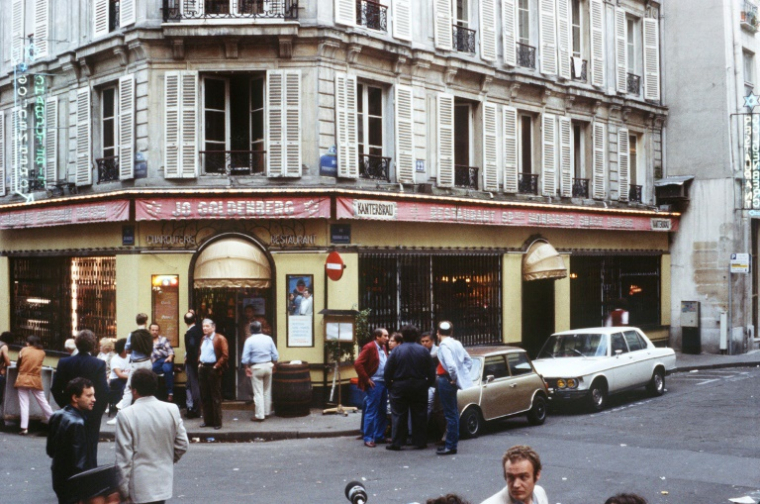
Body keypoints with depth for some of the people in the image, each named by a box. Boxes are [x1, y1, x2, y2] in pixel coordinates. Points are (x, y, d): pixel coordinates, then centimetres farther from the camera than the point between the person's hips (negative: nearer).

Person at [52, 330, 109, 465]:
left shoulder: (64, 363, -5)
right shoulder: (99, 364, -14)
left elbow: (55, 389, -3)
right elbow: (104, 391, -16)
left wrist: (65, 405, 9)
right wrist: (99, 410, -2)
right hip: (92, 414, -2)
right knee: (90, 448, 6)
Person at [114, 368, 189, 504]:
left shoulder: (126, 415, -15)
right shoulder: (172, 410, -4)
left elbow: (124, 456, -13)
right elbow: (183, 444, 2)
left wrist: (123, 489, -4)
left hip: (140, 485, -4)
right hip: (163, 481, 5)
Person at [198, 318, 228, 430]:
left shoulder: (220, 338, -7)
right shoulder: (203, 339, 15)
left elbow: (225, 355, -12)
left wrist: (216, 366, -15)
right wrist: (199, 363, 10)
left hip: (213, 369, -7)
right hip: (202, 368, 7)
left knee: (215, 396, -2)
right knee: (204, 396, 9)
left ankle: (217, 422, 3)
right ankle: (208, 420, 18)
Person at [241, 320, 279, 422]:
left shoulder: (249, 340, -10)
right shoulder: (268, 339, 0)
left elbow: (245, 357, -12)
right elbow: (275, 355, 2)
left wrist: (247, 368, -1)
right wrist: (273, 364, 16)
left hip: (256, 368, -4)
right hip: (268, 366, 4)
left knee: (258, 392, 0)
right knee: (267, 391, 16)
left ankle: (259, 415, 1)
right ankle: (267, 412, 24)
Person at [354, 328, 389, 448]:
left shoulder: (383, 348, 12)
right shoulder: (369, 347, -11)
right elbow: (358, 364, -17)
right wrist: (366, 379, -14)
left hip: (384, 383, 8)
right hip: (374, 384, -8)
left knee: (382, 411, 12)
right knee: (371, 411, -4)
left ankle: (379, 436, 21)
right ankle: (368, 438, 1)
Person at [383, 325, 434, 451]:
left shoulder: (396, 350, -6)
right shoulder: (424, 351, -2)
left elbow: (387, 371, -6)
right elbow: (431, 373, -1)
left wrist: (390, 385, 5)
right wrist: (428, 384, 11)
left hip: (400, 387, -1)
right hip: (419, 387, 1)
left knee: (398, 415, 3)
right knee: (419, 415, 9)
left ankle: (396, 443, 2)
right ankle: (419, 441, 12)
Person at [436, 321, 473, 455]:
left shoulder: (444, 345, -17)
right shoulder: (457, 344, 8)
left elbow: (451, 365, -29)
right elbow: (468, 361, 13)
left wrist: (454, 379, -14)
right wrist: (462, 376, 12)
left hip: (446, 381, -9)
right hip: (451, 381, 9)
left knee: (450, 414, -5)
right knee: (453, 413, 16)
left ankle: (451, 446, 0)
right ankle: (452, 443, 26)